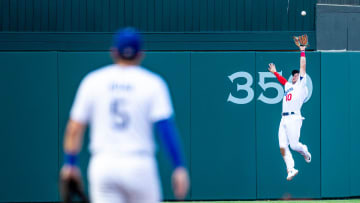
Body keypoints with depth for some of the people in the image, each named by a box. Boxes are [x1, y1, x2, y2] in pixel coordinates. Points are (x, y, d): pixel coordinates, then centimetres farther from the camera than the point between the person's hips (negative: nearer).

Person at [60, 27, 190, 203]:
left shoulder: (92, 81, 5)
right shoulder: (152, 83, -1)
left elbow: (74, 129, 3)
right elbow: (166, 127, -10)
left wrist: (70, 163, 13)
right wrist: (179, 167, -9)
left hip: (102, 167, 2)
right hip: (140, 166, -2)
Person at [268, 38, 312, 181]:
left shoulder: (301, 85, 8)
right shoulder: (289, 86, 27)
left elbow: (303, 68, 3)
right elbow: (282, 80, 47)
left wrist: (302, 52, 5)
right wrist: (275, 73, 54)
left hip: (294, 118, -7)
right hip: (284, 119, 7)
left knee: (294, 145, -13)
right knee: (283, 147, -4)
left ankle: (305, 151, 18)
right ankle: (291, 169, -4)